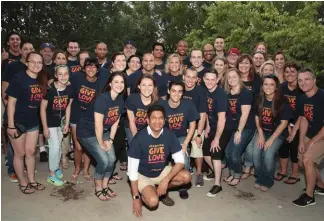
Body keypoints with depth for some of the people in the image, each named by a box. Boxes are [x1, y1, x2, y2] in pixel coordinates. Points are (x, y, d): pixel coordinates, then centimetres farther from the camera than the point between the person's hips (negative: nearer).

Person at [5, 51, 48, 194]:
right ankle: (22, 183, 25)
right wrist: (10, 125, -18)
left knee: (31, 152, 15)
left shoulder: (42, 80, 2)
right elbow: (11, 102, -17)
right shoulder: (19, 78, -15)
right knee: (20, 153, 8)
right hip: (17, 122, -5)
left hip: (33, 122, 5)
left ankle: (32, 180, 30)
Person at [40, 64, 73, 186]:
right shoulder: (50, 89, -24)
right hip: (50, 122, -4)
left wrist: (67, 124, 1)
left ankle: (56, 167, 39)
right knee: (55, 147, -6)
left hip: (61, 122, 4)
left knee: (58, 147, 17)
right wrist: (45, 127, -16)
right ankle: (52, 174, 11)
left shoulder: (70, 89, -12)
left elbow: (68, 106, 0)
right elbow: (43, 108, -17)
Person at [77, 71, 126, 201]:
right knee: (103, 160, -12)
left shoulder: (120, 100, -5)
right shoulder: (102, 99, -29)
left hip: (103, 131, 7)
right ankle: (98, 188, 13)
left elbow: (115, 121, 2)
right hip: (87, 132, -7)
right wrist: (101, 143, -17)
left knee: (112, 159, -2)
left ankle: (105, 186, 22)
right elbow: (98, 124, -27)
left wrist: (110, 140, -2)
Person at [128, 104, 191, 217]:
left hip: (162, 172, 5)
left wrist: (166, 180, -26)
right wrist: (136, 198, -18)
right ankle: (144, 193, 7)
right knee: (153, 202, -28)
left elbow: (180, 161, -12)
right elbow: (132, 170, -20)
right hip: (143, 175, -4)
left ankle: (162, 191, 8)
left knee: (186, 177, -16)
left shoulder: (169, 135, -15)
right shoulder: (139, 138, -24)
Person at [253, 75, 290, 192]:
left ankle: (268, 181, 5)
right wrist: (260, 134, -4)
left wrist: (271, 139, -16)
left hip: (278, 133, -3)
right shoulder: (259, 100, -6)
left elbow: (284, 123, -14)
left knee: (268, 155, -21)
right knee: (256, 153, -14)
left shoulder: (282, 102, -18)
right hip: (262, 131, 4)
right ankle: (260, 178, 10)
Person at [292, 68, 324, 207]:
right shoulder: (302, 99, -2)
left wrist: (312, 142, -20)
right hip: (310, 135, 8)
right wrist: (301, 141, -4)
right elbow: (303, 120, 3)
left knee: (308, 159, -18)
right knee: (303, 161, 11)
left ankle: (309, 195, -1)